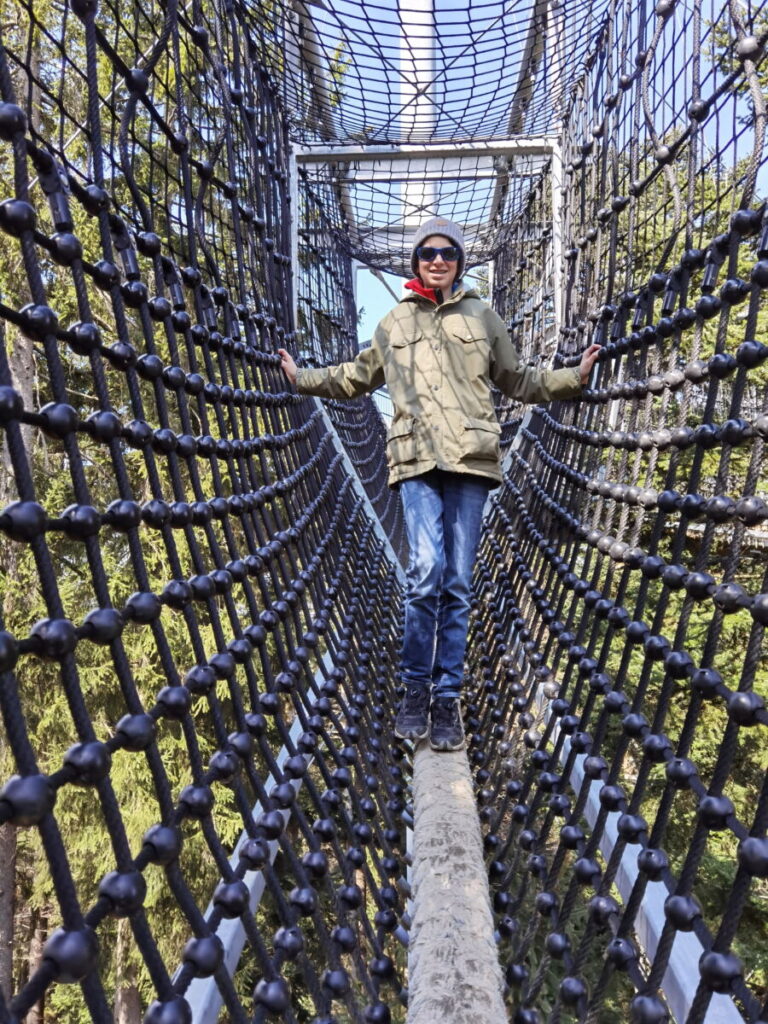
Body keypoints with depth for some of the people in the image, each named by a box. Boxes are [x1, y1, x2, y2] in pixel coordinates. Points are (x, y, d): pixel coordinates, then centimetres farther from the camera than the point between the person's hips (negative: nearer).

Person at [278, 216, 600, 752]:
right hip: (417, 460, 0)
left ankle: (447, 698, 11)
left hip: (471, 459, 1)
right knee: (426, 574, -16)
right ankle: (416, 688, 3)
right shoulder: (394, 323, 18)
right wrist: (304, 378, 26)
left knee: (458, 584, 1)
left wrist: (573, 378, 12)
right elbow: (358, 376, 29)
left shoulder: (482, 316, 16)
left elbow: (519, 381, 22)